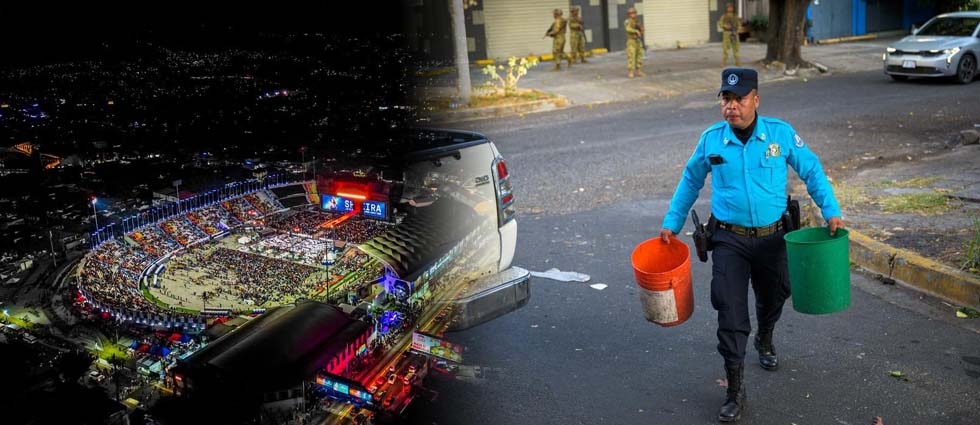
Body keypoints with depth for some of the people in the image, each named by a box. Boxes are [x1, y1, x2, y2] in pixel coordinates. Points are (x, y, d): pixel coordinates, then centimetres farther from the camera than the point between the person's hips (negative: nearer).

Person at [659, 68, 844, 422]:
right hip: (729, 240, -1)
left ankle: (765, 341, 55)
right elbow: (691, 181, 8)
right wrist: (672, 223, 8)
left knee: (773, 298, 21)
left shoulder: (781, 133, -7)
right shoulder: (711, 139, -6)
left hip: (772, 237, 1)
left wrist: (831, 211, -8)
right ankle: (734, 389, 3)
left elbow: (812, 171, 2)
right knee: (731, 311, -7)